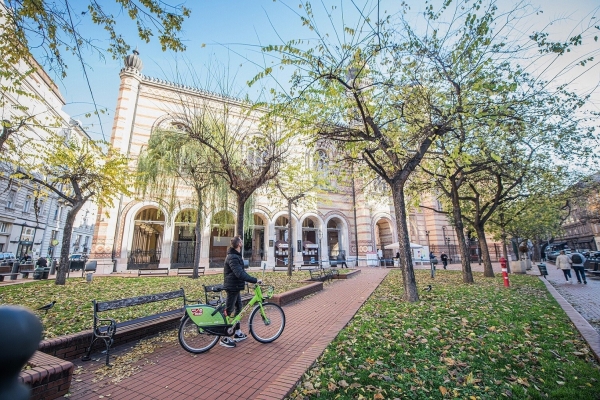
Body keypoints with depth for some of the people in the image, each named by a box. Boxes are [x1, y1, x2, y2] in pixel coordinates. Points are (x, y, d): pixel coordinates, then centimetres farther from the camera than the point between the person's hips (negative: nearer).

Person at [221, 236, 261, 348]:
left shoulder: (236, 255, 11)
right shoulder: (233, 257, -23)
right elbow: (240, 274, -33)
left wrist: (252, 280, 14)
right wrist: (255, 280, -33)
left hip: (235, 287, 10)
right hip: (232, 287, -10)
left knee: (238, 308, 17)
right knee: (228, 311, 0)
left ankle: (237, 333, 30)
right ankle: (225, 339, 12)